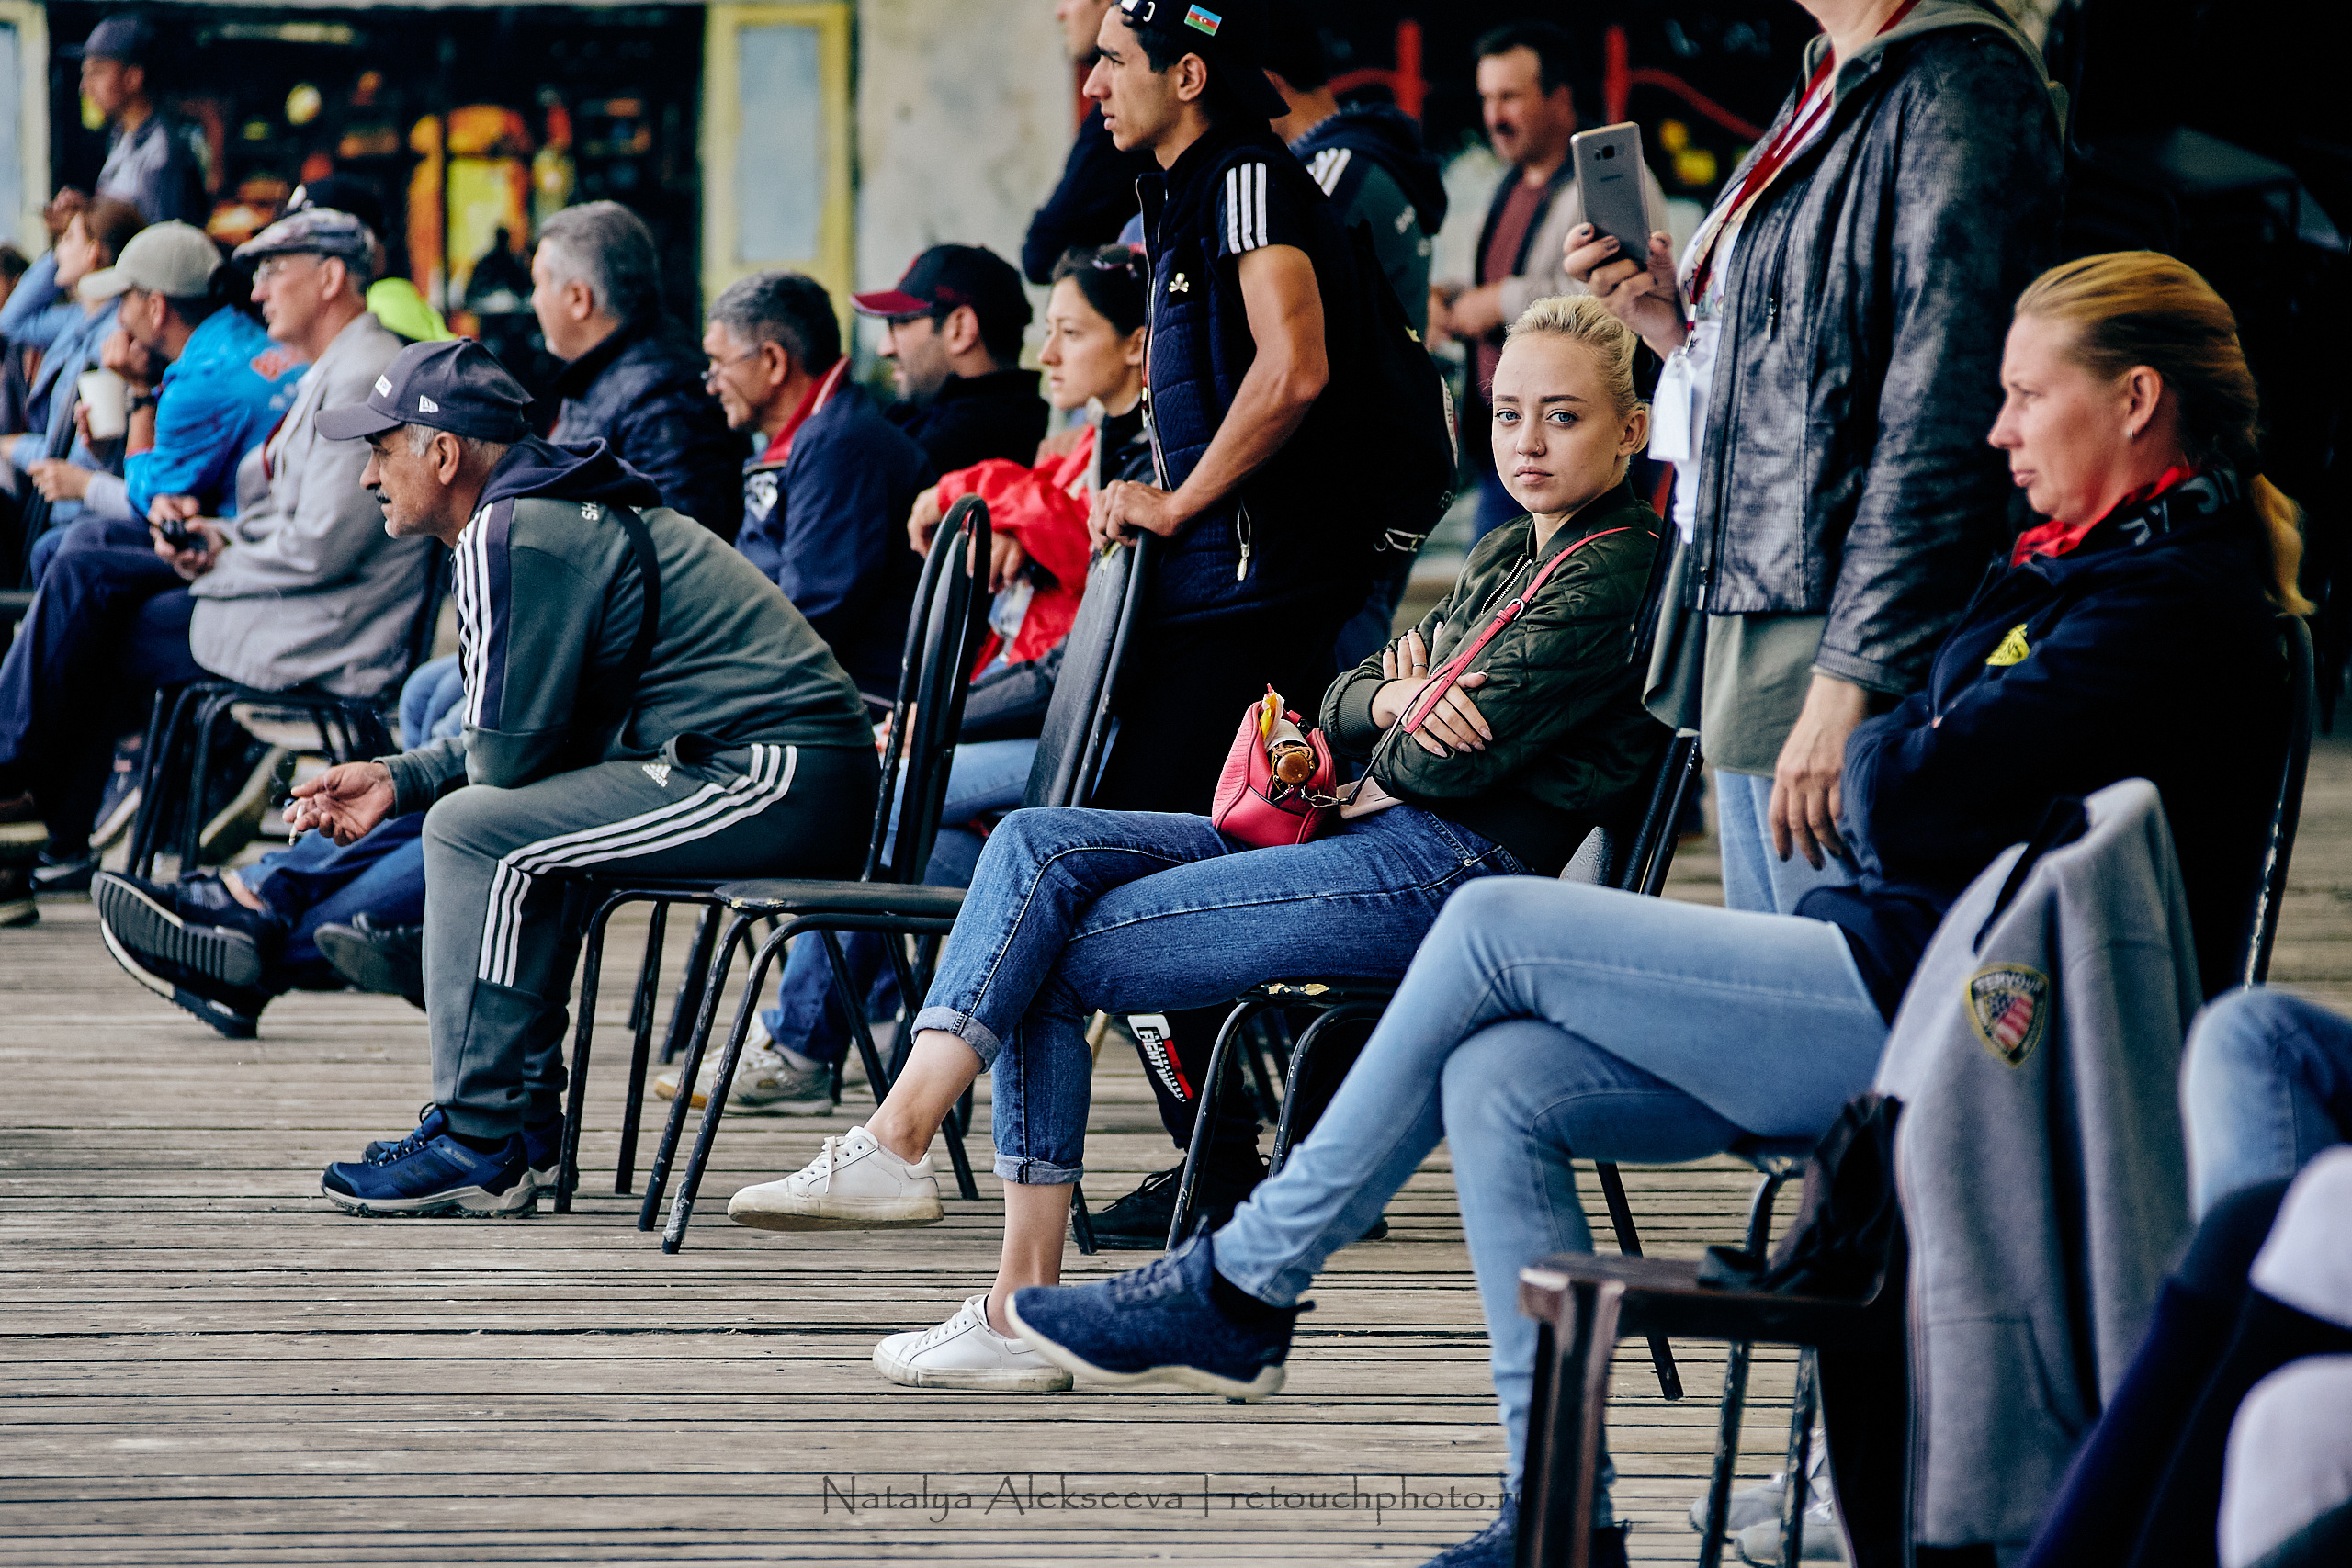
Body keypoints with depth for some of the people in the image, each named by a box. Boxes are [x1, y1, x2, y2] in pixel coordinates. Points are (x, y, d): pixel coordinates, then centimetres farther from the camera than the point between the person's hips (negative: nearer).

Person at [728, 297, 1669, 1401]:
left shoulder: (1617, 571, -8)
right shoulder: (1504, 557, 22)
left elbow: (1454, 758, -16)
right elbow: (1341, 706, 17)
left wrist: (1404, 713, 7)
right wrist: (1392, 701, -7)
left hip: (1448, 863, -10)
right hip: (1368, 836, 10)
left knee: (1050, 961, -14)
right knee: (1037, 847, -5)